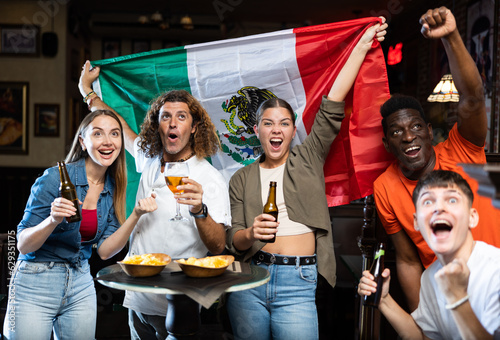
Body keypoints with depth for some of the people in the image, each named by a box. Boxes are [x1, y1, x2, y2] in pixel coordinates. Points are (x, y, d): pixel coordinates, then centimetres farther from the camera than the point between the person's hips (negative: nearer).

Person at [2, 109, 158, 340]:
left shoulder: (113, 189, 1)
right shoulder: (55, 178, -16)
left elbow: (105, 250, -3)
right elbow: (23, 246, -13)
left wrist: (136, 215, -15)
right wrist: (53, 220, -31)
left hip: (81, 284, 5)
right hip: (36, 284, -5)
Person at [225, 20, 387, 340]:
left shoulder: (309, 159, 7)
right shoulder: (242, 179, 10)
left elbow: (332, 106, -1)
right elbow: (233, 239, 6)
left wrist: (362, 46, -3)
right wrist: (250, 234, -17)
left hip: (299, 281, -1)